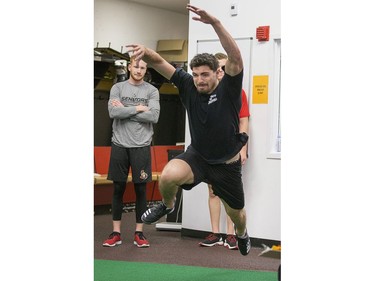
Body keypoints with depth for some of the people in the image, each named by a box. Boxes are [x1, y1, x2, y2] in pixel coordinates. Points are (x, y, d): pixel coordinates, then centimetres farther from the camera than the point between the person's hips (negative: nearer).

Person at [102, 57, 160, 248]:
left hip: (141, 146, 0)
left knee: (140, 189, 3)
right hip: (119, 145, 1)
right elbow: (113, 113, -11)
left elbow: (153, 117, -11)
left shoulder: (152, 91, 3)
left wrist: (125, 109, -9)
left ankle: (139, 233, 12)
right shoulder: (117, 88, 5)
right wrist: (137, 108, -11)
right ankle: (116, 233, 13)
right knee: (118, 189, 5)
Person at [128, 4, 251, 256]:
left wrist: (215, 22, -48)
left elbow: (236, 57, -35)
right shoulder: (188, 87, -10)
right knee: (169, 176, -32)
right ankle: (167, 205, 3)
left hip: (227, 164, -1)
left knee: (236, 213, 18)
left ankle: (242, 234, 57)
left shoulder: (228, 89, -17)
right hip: (197, 156, 1)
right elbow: (160, 62, -15)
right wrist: (145, 51, -39)